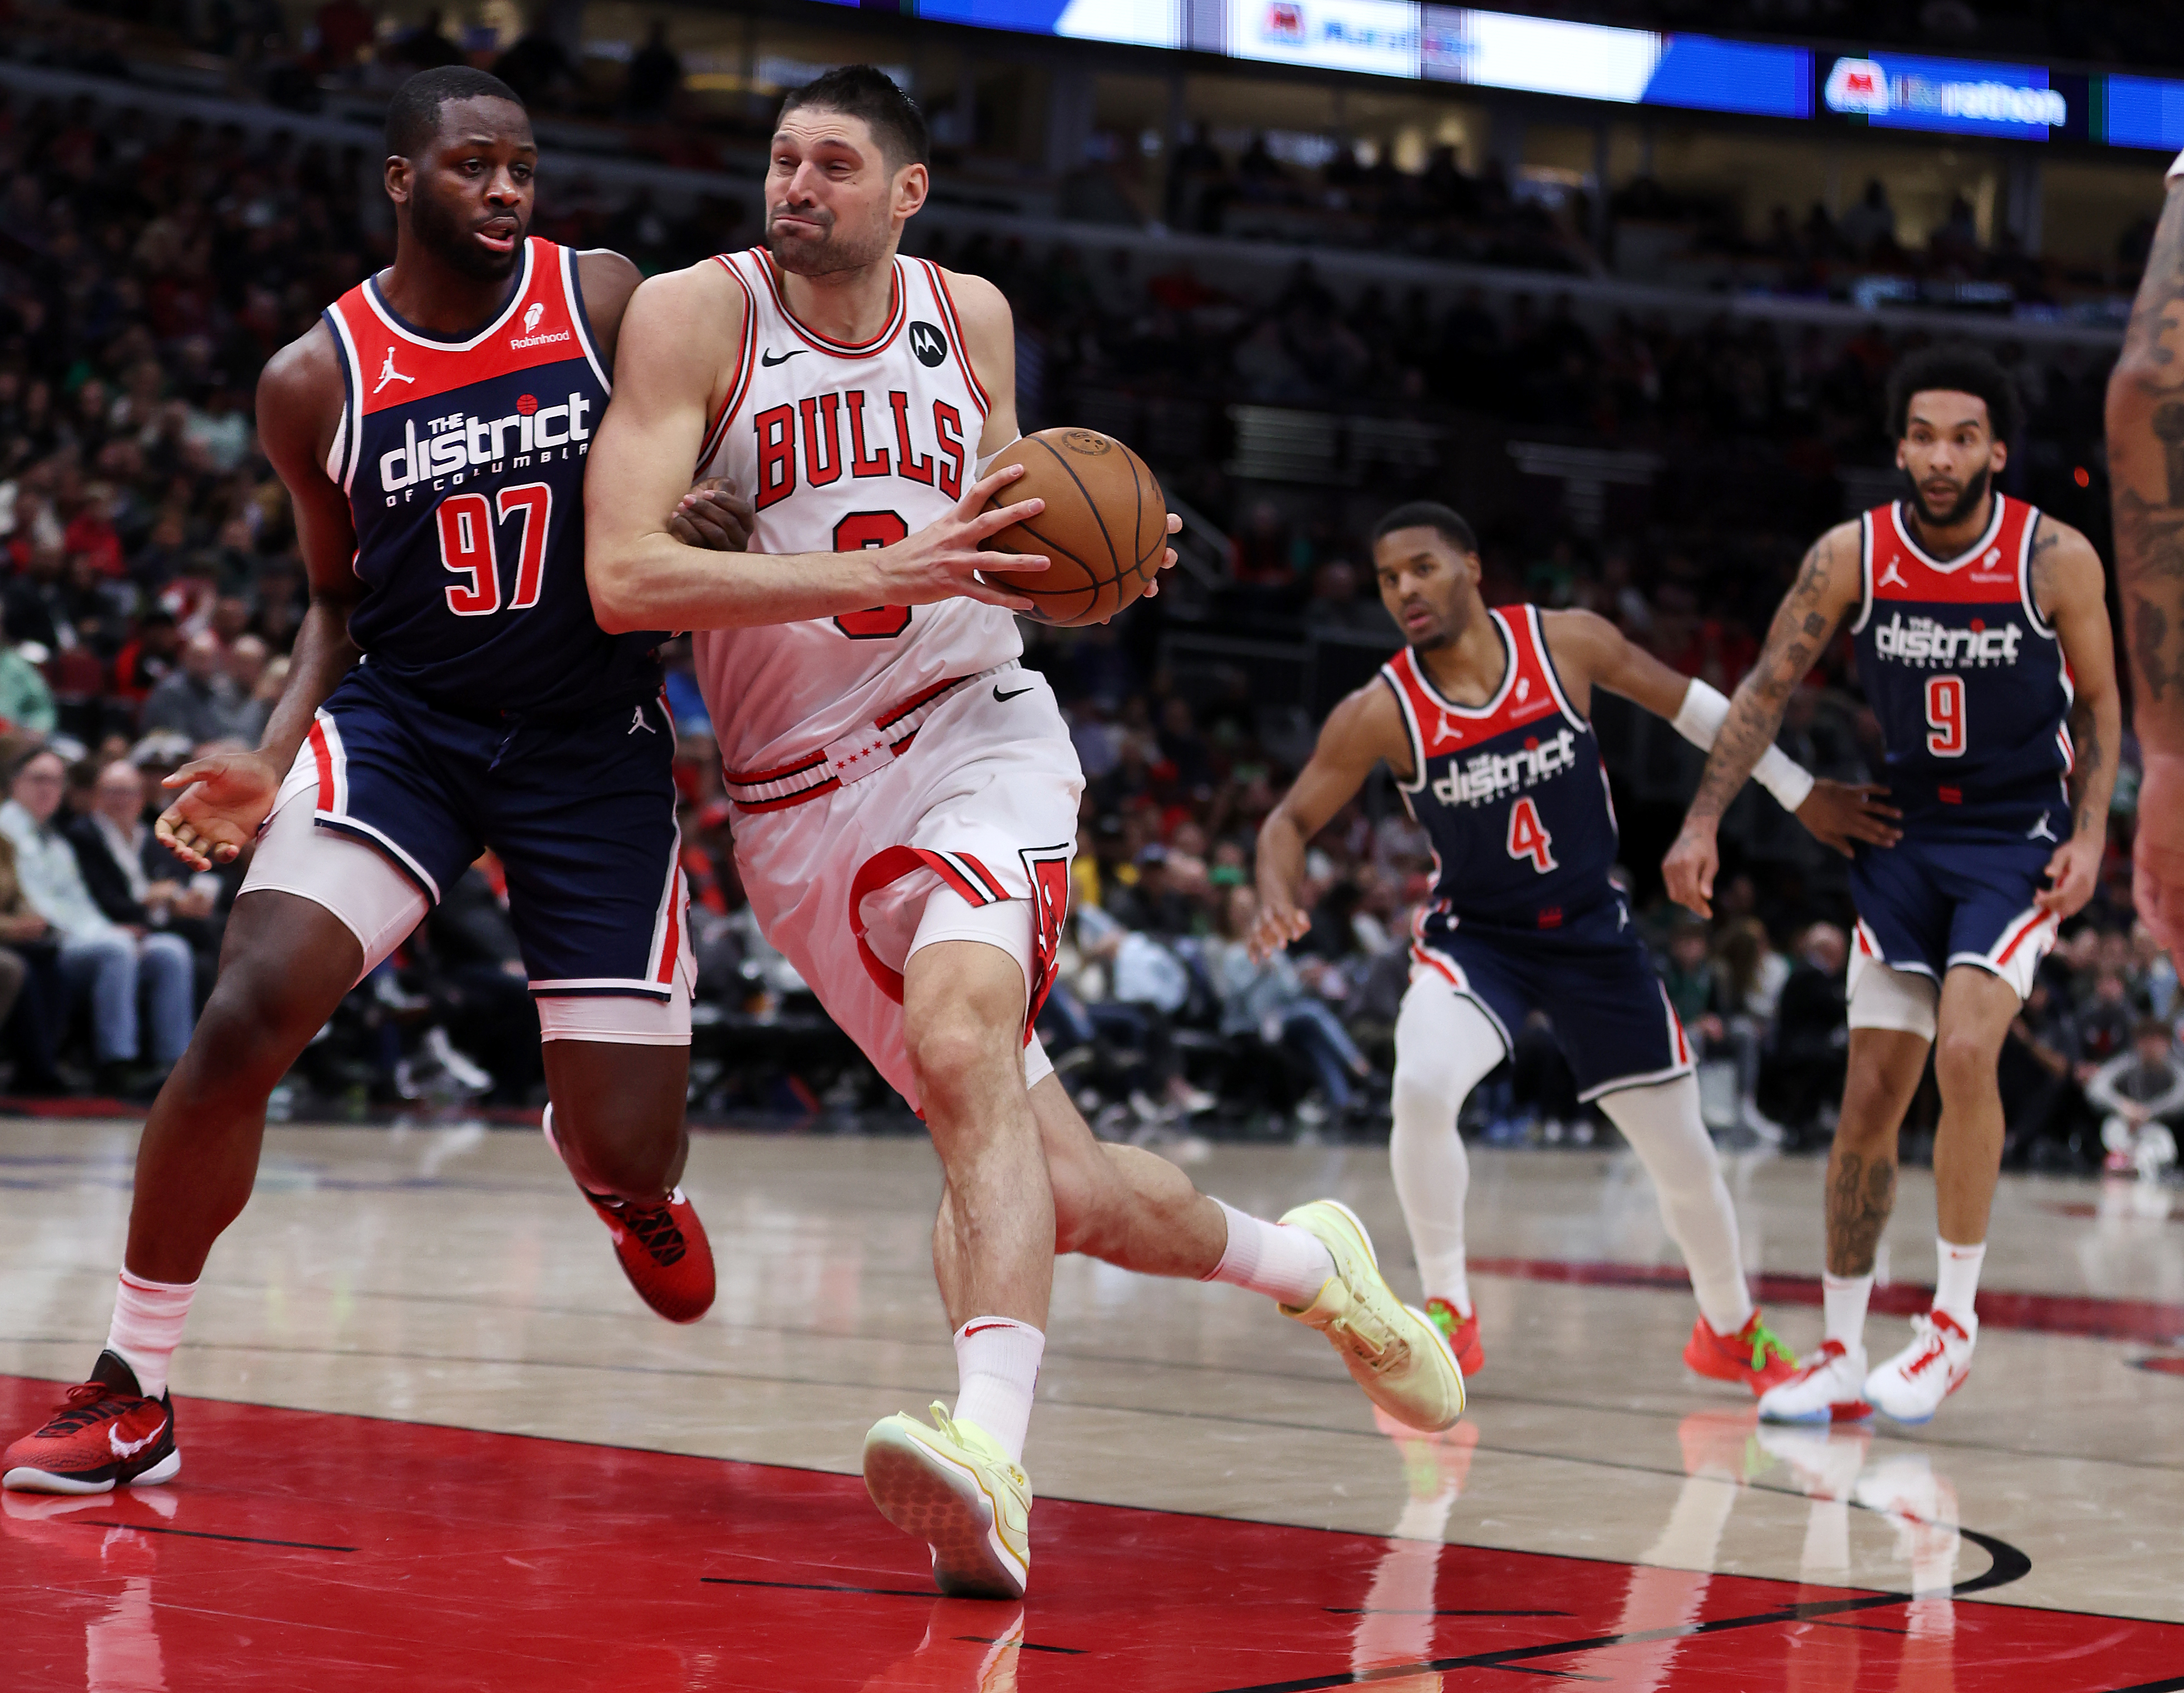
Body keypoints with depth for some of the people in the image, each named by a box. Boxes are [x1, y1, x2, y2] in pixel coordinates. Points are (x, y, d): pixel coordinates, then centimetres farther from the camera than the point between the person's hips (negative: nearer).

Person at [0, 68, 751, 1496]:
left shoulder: (607, 302, -3)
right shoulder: (317, 379, -2)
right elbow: (340, 600, 11)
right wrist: (274, 764, -3)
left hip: (593, 743, 0)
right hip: (400, 723, 0)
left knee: (625, 1155, -3)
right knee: (247, 1015, -23)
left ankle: (625, 1170, 40)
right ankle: (132, 1392, -8)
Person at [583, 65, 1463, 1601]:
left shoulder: (972, 320, 5)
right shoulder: (699, 316, -7)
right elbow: (623, 577, -19)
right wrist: (880, 573, -26)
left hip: (975, 738, 0)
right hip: (803, 802, 0)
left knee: (959, 1037, -32)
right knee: (1061, 1185, 3)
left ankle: (991, 1455, -45)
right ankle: (1312, 1265, 32)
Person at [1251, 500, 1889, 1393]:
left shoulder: (1567, 643, -14)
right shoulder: (1380, 714, -16)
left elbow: (1689, 704, 1)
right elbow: (1291, 820, -6)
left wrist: (1801, 792, 6)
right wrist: (1276, 898, -29)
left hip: (1593, 934, 2)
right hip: (1475, 937, -2)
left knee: (1681, 1150, 8)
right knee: (1421, 1087, -31)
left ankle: (1733, 1330, 35)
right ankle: (1448, 1312, -12)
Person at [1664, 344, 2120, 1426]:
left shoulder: (2055, 559, -12)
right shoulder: (1851, 556, -7)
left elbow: (2099, 702, 2)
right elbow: (1767, 690, 0)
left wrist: (2090, 832, -10)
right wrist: (1703, 824, -8)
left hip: (2020, 840, -3)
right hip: (1907, 838, 3)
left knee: (1964, 1052, -23)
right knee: (1870, 1096, 1)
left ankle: (1955, 1317, -6)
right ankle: (1842, 1356, 11)